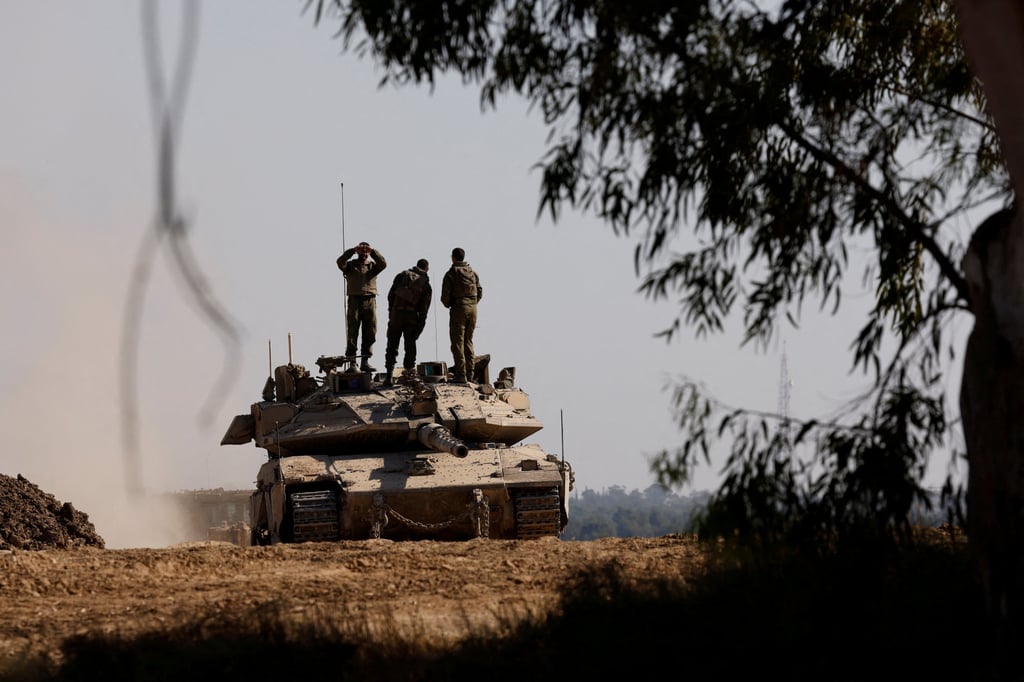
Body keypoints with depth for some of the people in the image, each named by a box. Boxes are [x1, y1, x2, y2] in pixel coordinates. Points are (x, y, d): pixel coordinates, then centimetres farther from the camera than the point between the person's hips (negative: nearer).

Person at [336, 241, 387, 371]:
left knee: (370, 333, 2)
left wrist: (373, 251, -12)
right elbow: (340, 262, -10)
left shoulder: (372, 266, 15)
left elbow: (383, 264, -4)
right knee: (352, 332, -6)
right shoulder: (350, 265, 10)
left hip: (370, 301, 3)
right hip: (354, 300, -2)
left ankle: (365, 362, 7)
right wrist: (352, 251, -16)